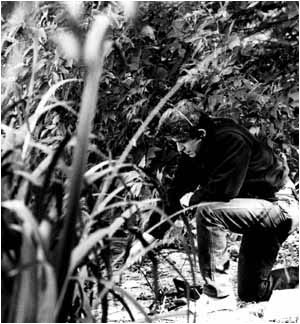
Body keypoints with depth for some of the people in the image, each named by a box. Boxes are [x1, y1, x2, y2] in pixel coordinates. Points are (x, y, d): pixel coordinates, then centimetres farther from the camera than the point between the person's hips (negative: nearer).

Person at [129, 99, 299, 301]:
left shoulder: (232, 140, -26)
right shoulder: (193, 152, -1)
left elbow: (224, 189, -33)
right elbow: (178, 192, 2)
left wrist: (191, 199, -14)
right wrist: (150, 234, -5)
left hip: (281, 207, -9)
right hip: (260, 209, 9)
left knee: (207, 211, -30)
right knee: (252, 293, 11)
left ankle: (216, 290, -19)